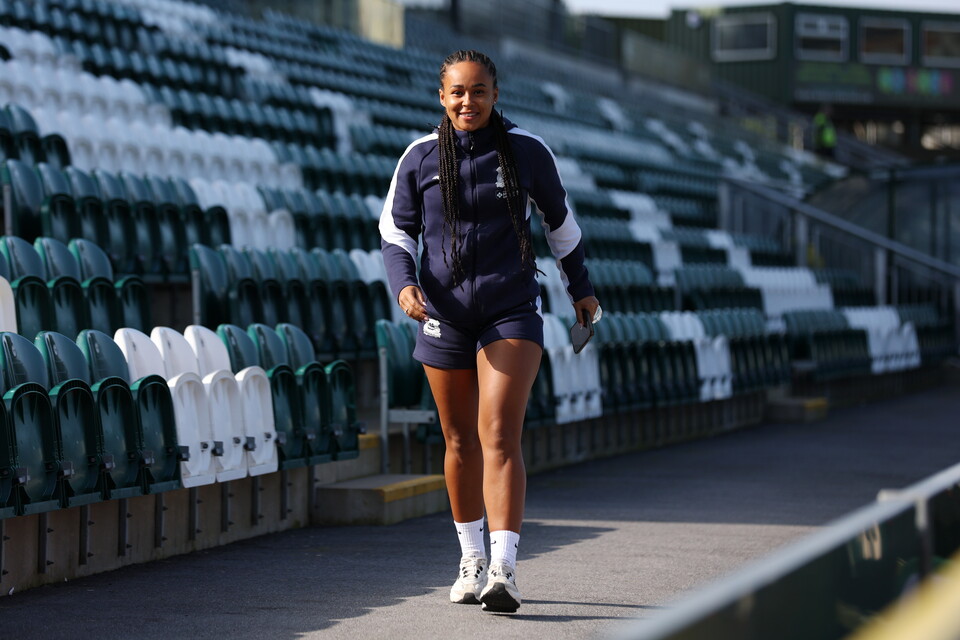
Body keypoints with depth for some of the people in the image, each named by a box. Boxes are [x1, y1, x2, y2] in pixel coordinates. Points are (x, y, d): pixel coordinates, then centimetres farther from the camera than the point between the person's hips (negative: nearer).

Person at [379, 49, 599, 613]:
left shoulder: (528, 151, -1)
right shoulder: (420, 157, 0)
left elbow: (560, 220, 13)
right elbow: (396, 231, 7)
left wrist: (581, 288, 22)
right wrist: (404, 283, -13)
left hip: (512, 311, -2)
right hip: (444, 313, 2)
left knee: (500, 435, -16)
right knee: (460, 441, 12)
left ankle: (505, 571, -22)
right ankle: (472, 560, 30)